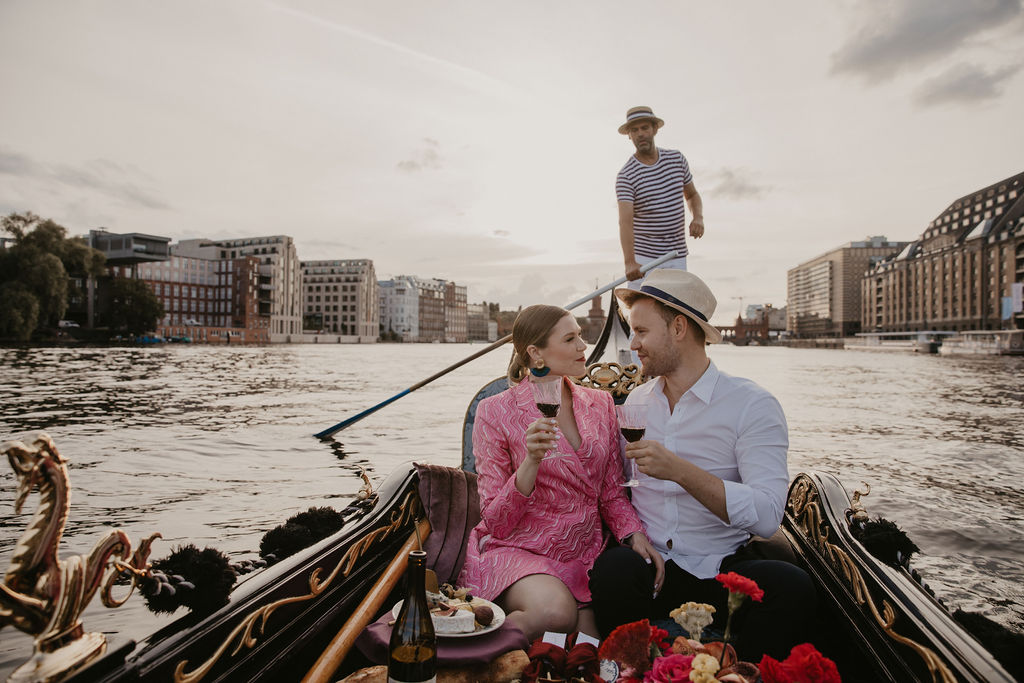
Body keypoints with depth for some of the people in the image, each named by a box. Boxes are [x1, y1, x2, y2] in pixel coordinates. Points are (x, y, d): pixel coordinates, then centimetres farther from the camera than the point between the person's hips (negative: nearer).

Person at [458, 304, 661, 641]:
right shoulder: (495, 412, -8)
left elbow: (612, 494, 12)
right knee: (555, 611, -32)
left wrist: (636, 534, -8)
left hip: (584, 555, 4)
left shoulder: (601, 404, 7)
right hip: (517, 550, -4)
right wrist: (531, 462, -25)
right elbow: (495, 522, -9)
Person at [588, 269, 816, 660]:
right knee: (612, 568, -30)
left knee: (790, 586, -31)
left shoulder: (752, 404, -5)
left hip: (724, 569, -2)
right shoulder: (636, 401, 11)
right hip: (650, 564, 3)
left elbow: (767, 516, -16)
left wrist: (681, 471, -26)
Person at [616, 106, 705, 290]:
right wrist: (629, 262, -38)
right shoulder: (626, 176, -11)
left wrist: (698, 217, -3)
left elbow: (692, 195, 20)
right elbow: (625, 221, -23)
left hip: (677, 256, 4)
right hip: (643, 257, -4)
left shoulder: (677, 158, 6)